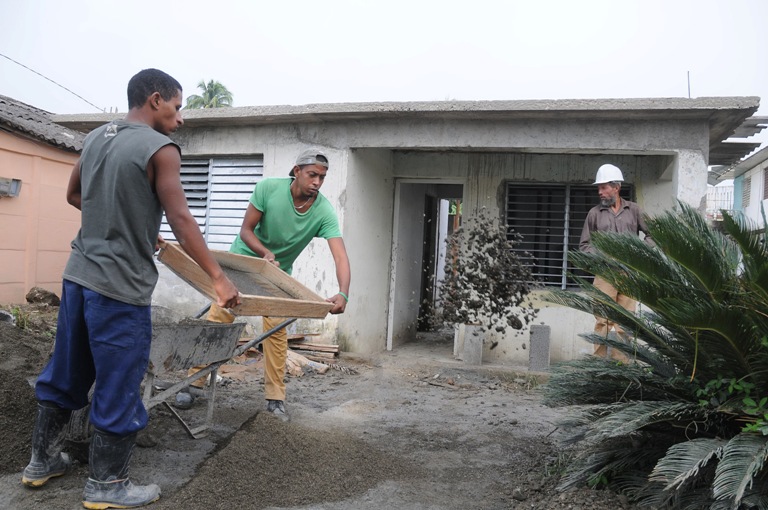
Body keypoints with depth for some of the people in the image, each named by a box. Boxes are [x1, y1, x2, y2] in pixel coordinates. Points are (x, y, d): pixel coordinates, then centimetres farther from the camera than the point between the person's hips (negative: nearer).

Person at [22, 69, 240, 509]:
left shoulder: (95, 137, 10)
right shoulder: (161, 149, -13)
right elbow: (181, 221, -18)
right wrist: (219, 279, -17)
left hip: (79, 275, 8)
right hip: (121, 287, -8)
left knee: (65, 374, 21)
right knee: (119, 388, 5)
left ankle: (42, 461, 36)